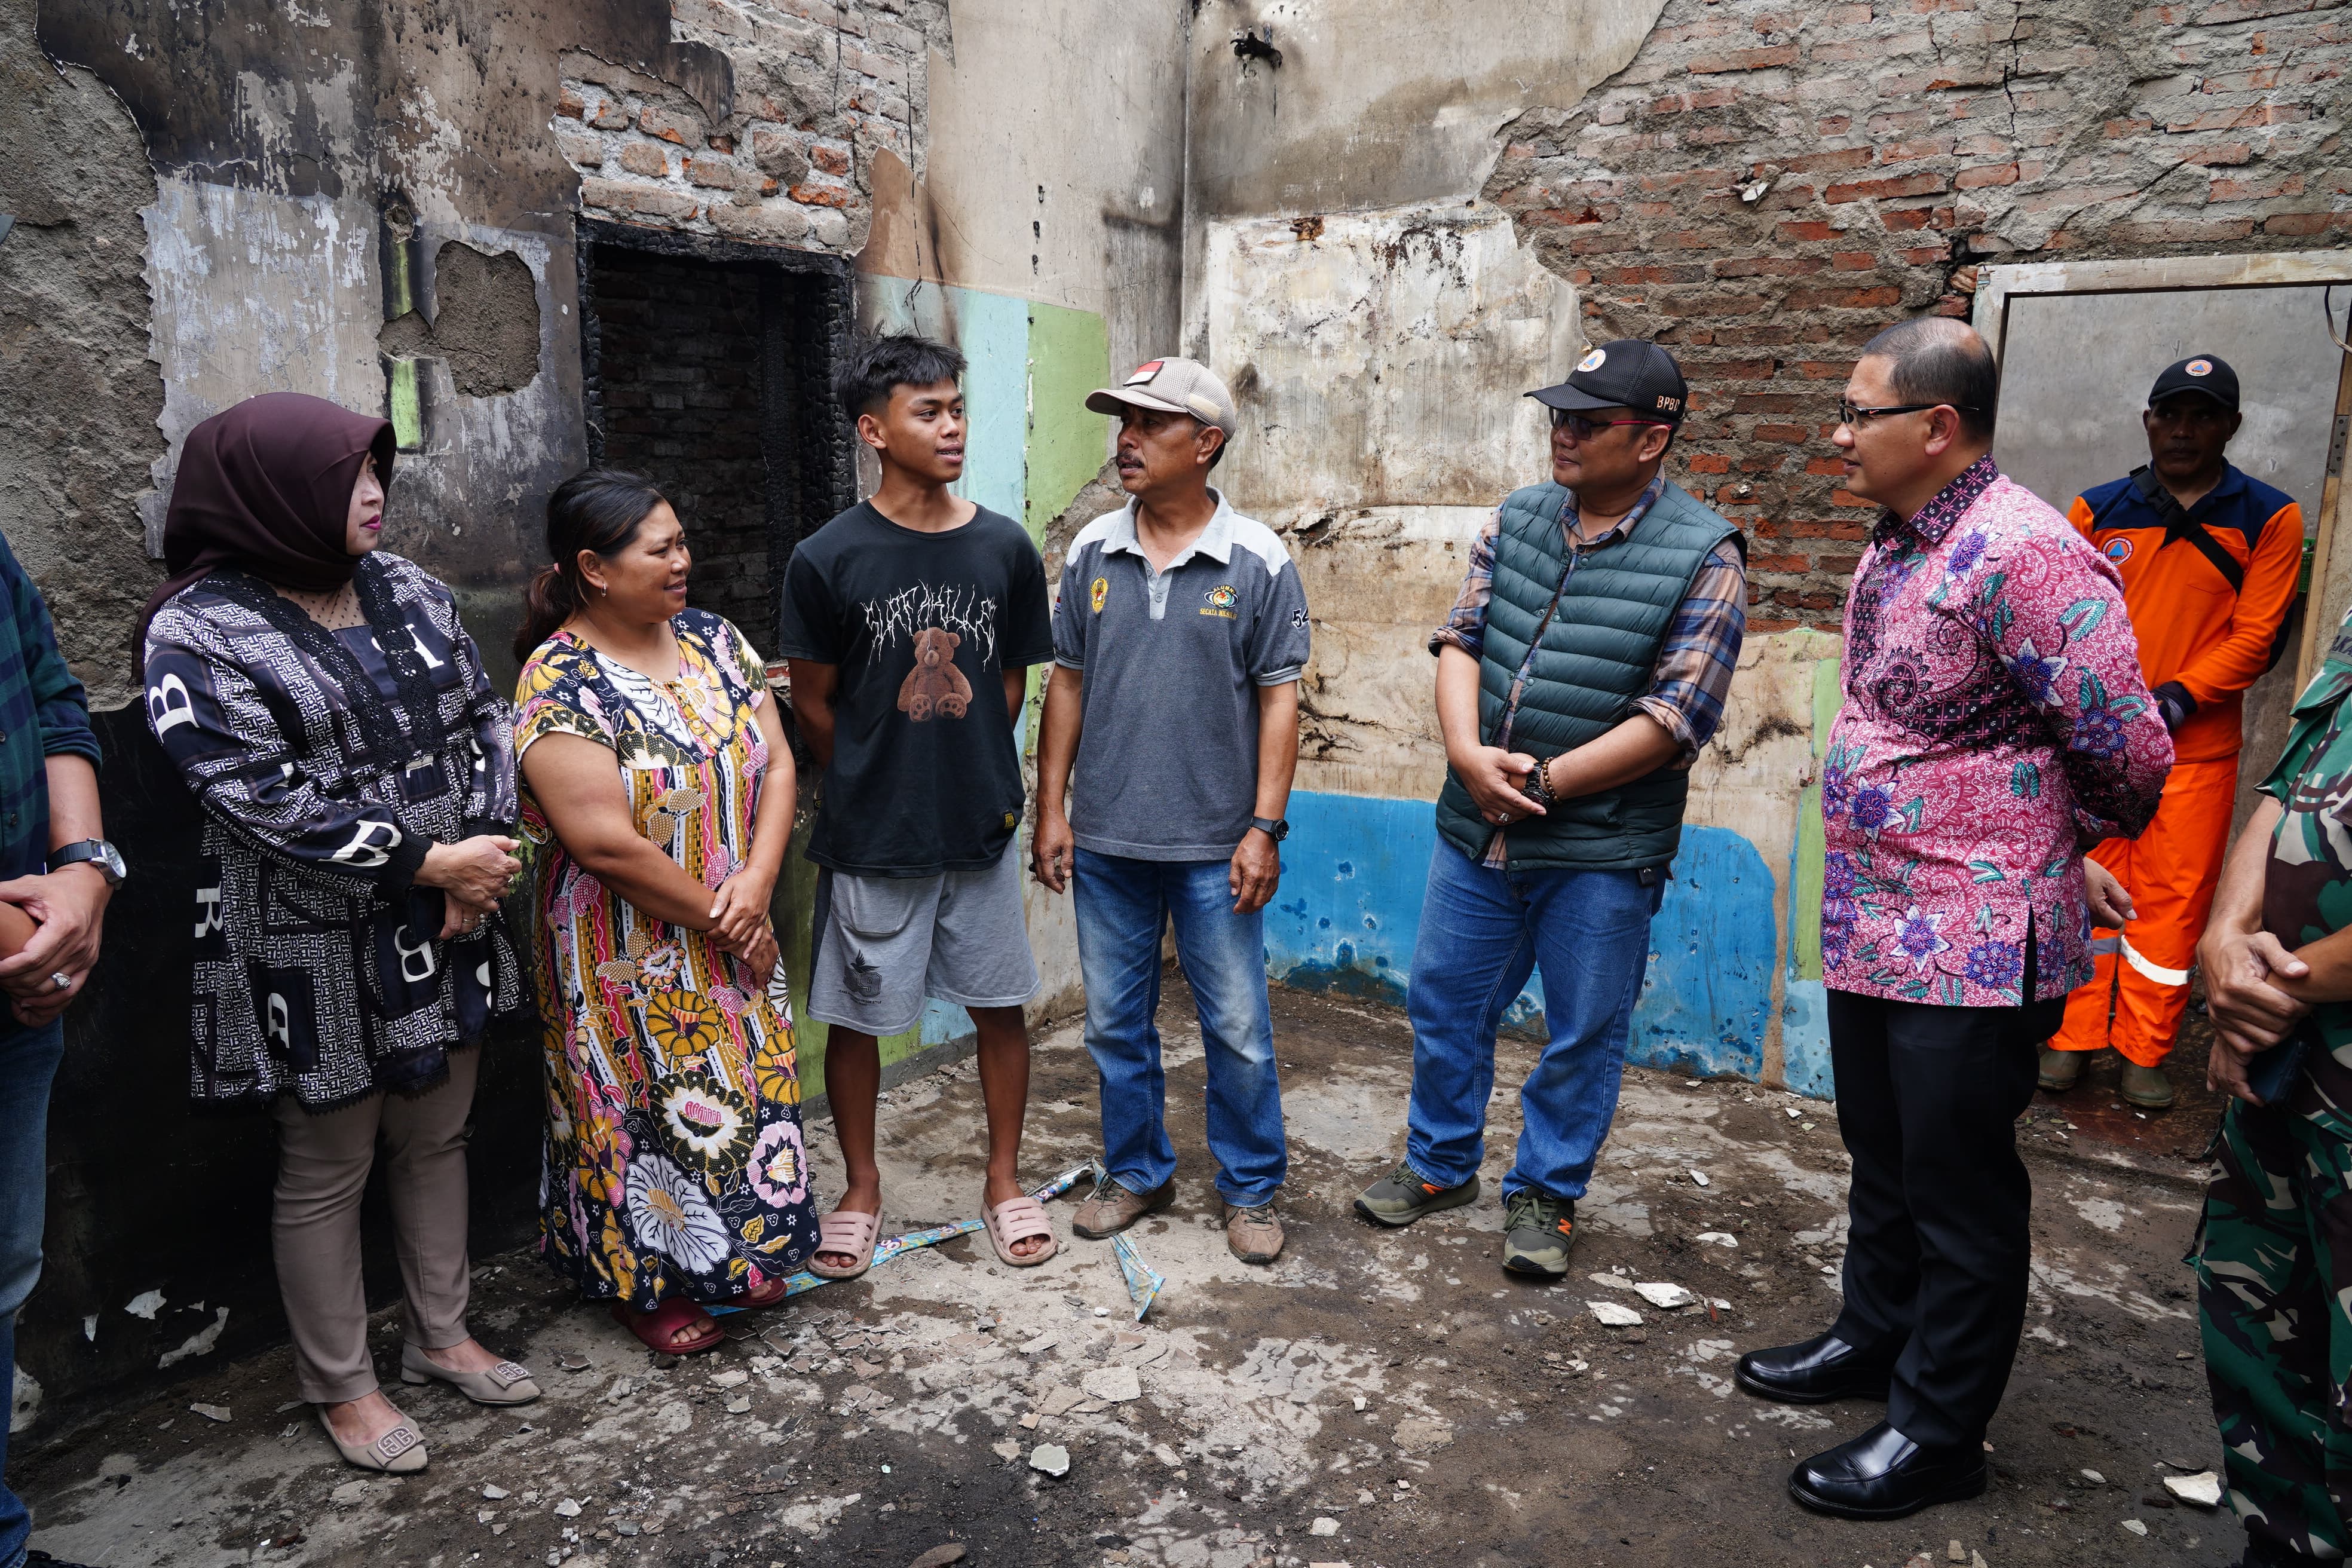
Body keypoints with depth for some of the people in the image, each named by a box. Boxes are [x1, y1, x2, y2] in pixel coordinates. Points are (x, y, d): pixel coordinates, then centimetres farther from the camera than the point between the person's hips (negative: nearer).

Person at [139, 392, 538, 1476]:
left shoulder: (406, 591, 5)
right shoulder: (199, 632, -13)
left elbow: (483, 715, 7)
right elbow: (262, 798, -20)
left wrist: (483, 844, -8)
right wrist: (429, 863, -20)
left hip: (445, 929, 6)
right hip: (315, 949, -6)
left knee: (436, 1139, 17)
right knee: (327, 1170, 9)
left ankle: (439, 1338, 36)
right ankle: (340, 1386, 27)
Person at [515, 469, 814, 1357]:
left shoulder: (714, 642, 2)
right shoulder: (561, 683, -19)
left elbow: (775, 762, 1)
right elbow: (604, 843, -23)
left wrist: (756, 884, -13)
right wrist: (717, 919, -15)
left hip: (736, 939, 6)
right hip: (630, 959, -6)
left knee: (743, 1091, 17)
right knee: (647, 1108, 9)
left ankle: (738, 1251, 39)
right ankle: (643, 1281, 31)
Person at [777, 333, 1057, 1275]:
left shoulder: (1004, 549, -2)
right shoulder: (827, 559, -9)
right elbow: (814, 703, 0)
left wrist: (974, 775, 7)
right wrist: (877, 784, 5)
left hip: (982, 830, 2)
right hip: (869, 838, -2)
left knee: (999, 1006, 11)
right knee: (854, 1017, 10)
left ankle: (1004, 1179, 30)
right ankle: (861, 1189, 31)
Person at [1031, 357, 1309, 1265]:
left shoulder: (1258, 562, -5)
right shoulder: (1093, 552, 4)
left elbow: (1279, 699, -4)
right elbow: (1067, 684, 8)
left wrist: (1265, 827, -9)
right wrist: (1050, 808, 4)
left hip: (1214, 847, -3)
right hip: (1105, 842, 3)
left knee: (1237, 1028, 7)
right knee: (1115, 1024, 14)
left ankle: (1251, 1190, 25)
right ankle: (1135, 1173, 33)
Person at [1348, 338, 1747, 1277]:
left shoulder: (1703, 556, -9)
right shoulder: (1515, 520, 6)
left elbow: (1677, 716, -14)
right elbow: (1462, 640, 3)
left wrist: (1547, 782, -16)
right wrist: (1468, 754, -15)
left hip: (1603, 847, -4)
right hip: (1476, 828, 5)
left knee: (1584, 1032, 10)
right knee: (1445, 1000, 15)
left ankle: (1545, 1193, 30)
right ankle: (1441, 1164, 36)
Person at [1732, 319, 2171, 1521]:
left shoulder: (2023, 554, -20)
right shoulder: (1895, 546, 9)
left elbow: (2133, 756, -19)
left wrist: (2058, 847, 0)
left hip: (1974, 943, -9)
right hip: (1872, 925, 9)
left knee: (1957, 1186, 6)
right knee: (1881, 1157, 23)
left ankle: (1937, 1430, 22)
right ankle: (1876, 1338, 43)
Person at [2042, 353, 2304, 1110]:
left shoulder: (2269, 519, 3)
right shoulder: (2097, 509, 6)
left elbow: (2254, 637, -2)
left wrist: (2176, 697, -13)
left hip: (2197, 748, -1)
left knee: (2172, 903, 4)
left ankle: (2145, 1053, 16)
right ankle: (2071, 1040, 16)